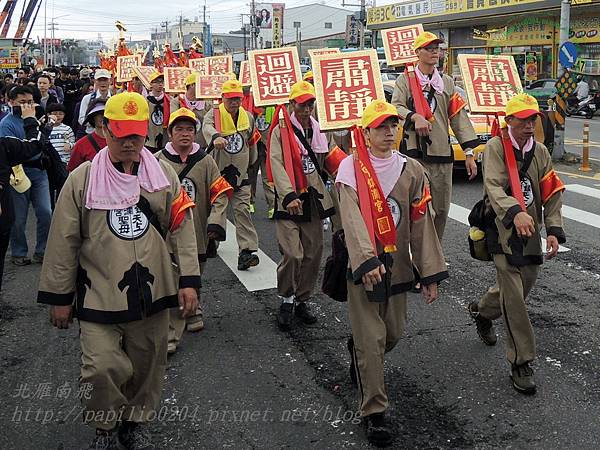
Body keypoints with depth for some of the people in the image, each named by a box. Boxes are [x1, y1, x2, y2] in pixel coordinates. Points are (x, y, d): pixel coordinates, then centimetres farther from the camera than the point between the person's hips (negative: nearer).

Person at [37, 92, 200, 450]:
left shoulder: (164, 174, 2)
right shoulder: (82, 179, -4)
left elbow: (182, 230, 3)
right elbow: (64, 242, 0)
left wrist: (189, 280, -3)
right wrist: (60, 297, 3)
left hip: (151, 293, 2)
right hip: (98, 296, -2)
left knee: (146, 364, 14)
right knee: (103, 369, -9)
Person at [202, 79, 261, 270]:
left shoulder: (248, 117, 5)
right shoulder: (214, 114, -9)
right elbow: (207, 127, -35)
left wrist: (251, 161, 30)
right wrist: (216, 137, -56)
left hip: (240, 174, 2)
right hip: (217, 172, -2)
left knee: (242, 210, -10)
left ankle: (247, 250, -16)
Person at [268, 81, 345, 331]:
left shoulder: (318, 132, 13)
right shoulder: (281, 131, -5)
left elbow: (331, 160, 20)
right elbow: (277, 164, -17)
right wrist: (289, 195, -29)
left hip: (313, 200, 6)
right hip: (289, 201, -6)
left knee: (313, 254, 8)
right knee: (293, 254, -13)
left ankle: (302, 300, 24)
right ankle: (286, 301, 8)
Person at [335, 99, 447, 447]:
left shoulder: (412, 170, 3)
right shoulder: (351, 167, -8)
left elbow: (422, 224, 3)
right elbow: (352, 218, -20)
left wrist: (431, 274, 1)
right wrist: (367, 261, -33)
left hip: (397, 267, 4)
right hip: (363, 267, -4)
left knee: (394, 333, 16)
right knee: (372, 339, -3)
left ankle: (359, 350, 49)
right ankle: (375, 412, 10)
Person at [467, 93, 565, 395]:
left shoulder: (540, 152, 10)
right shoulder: (495, 147, -7)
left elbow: (551, 193, 9)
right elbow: (494, 188, -22)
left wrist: (553, 230, -3)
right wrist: (516, 213, -40)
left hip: (531, 233, 6)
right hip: (504, 231, -6)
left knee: (523, 285, 18)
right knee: (513, 297, -8)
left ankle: (482, 311, 49)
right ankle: (521, 363, 2)